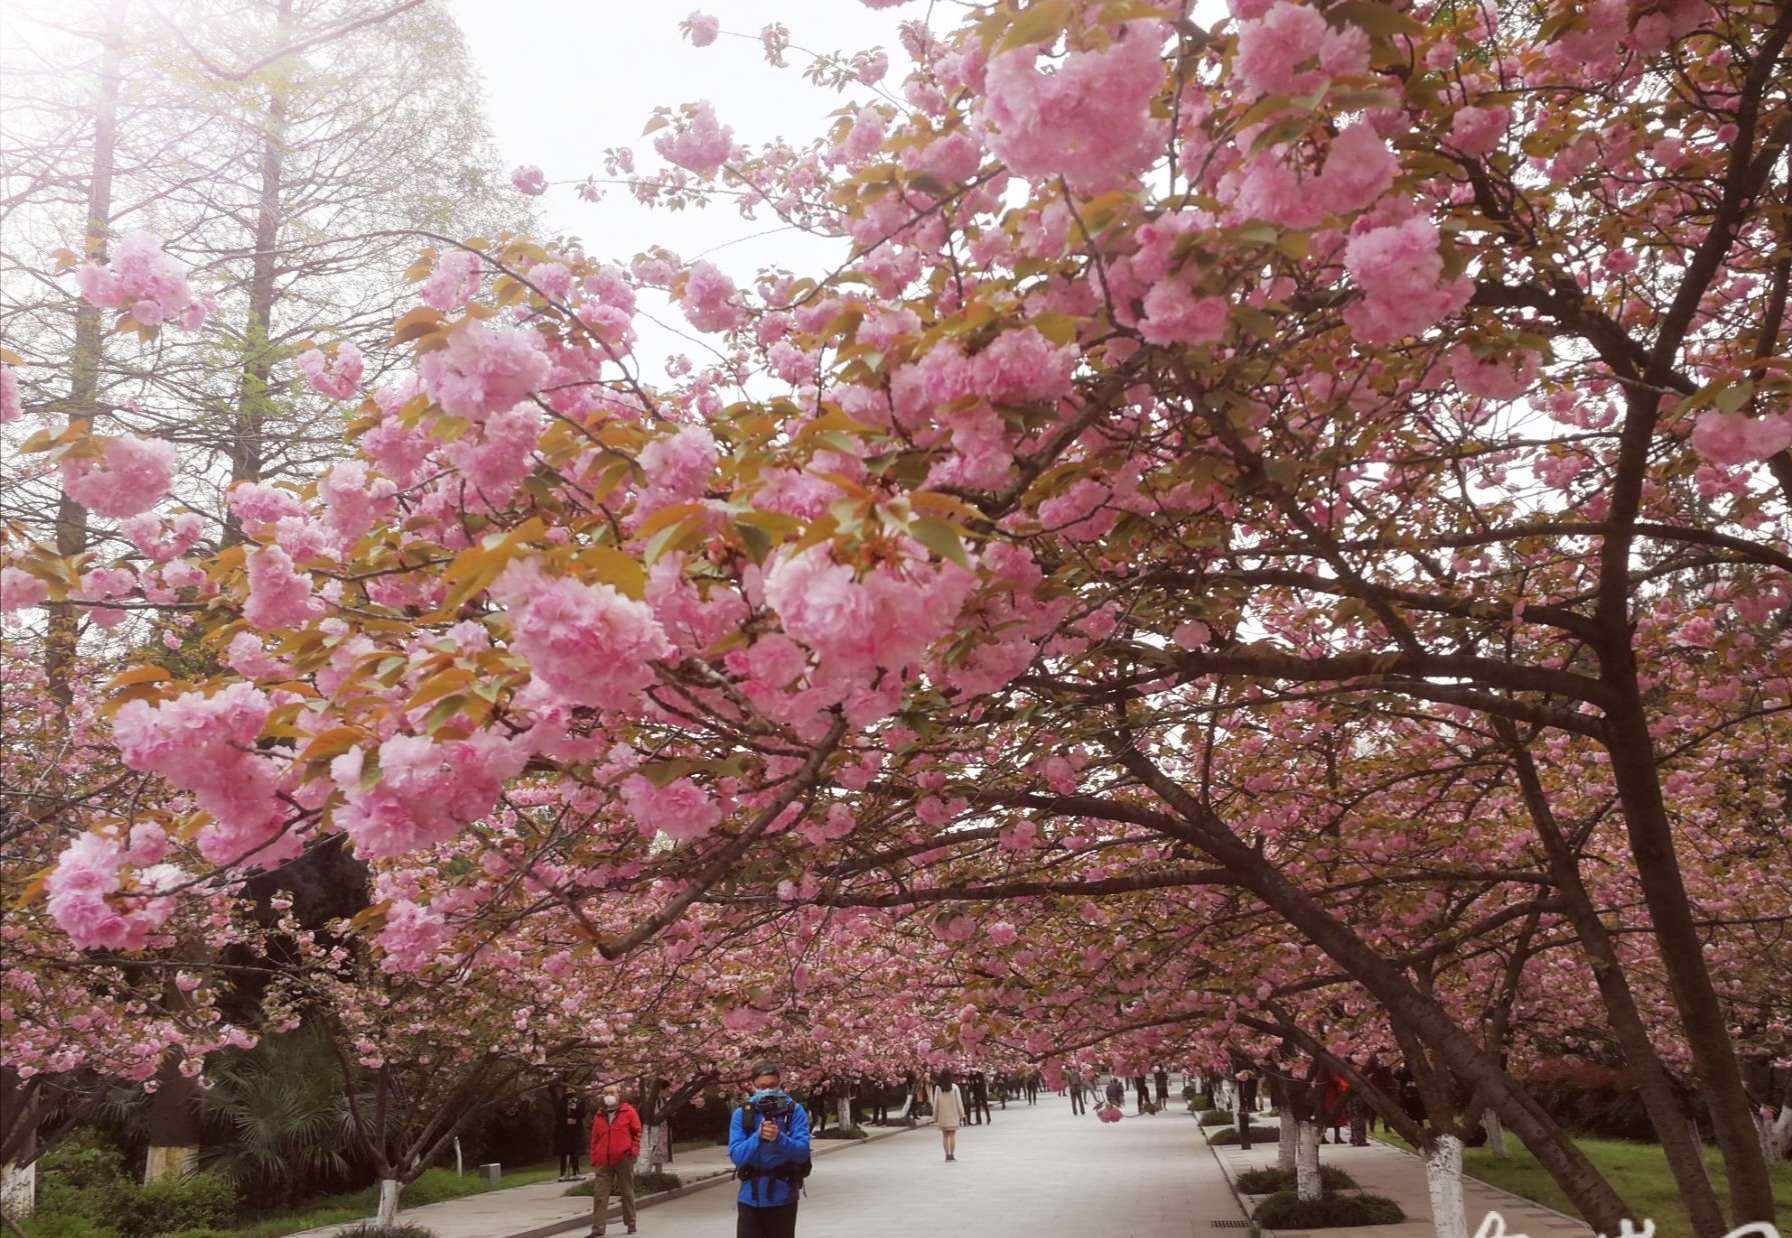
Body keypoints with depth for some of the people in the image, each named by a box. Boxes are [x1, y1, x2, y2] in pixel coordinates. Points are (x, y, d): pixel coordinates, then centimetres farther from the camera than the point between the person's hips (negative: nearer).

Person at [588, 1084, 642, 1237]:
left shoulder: (629, 1112, 3)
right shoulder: (599, 1116, 14)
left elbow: (637, 1132, 2)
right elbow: (594, 1139, 15)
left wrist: (634, 1151, -9)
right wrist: (594, 1161, 9)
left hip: (623, 1160, -3)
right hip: (604, 1162, 3)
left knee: (627, 1192, 7)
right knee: (600, 1194, -5)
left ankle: (630, 1223, 18)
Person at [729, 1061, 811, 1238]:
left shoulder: (794, 1111, -5)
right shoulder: (741, 1114, -2)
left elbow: (802, 1152, -12)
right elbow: (736, 1155, -9)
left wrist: (779, 1138, -30)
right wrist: (758, 1137, -26)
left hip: (782, 1198, -1)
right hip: (750, 1199, 1)